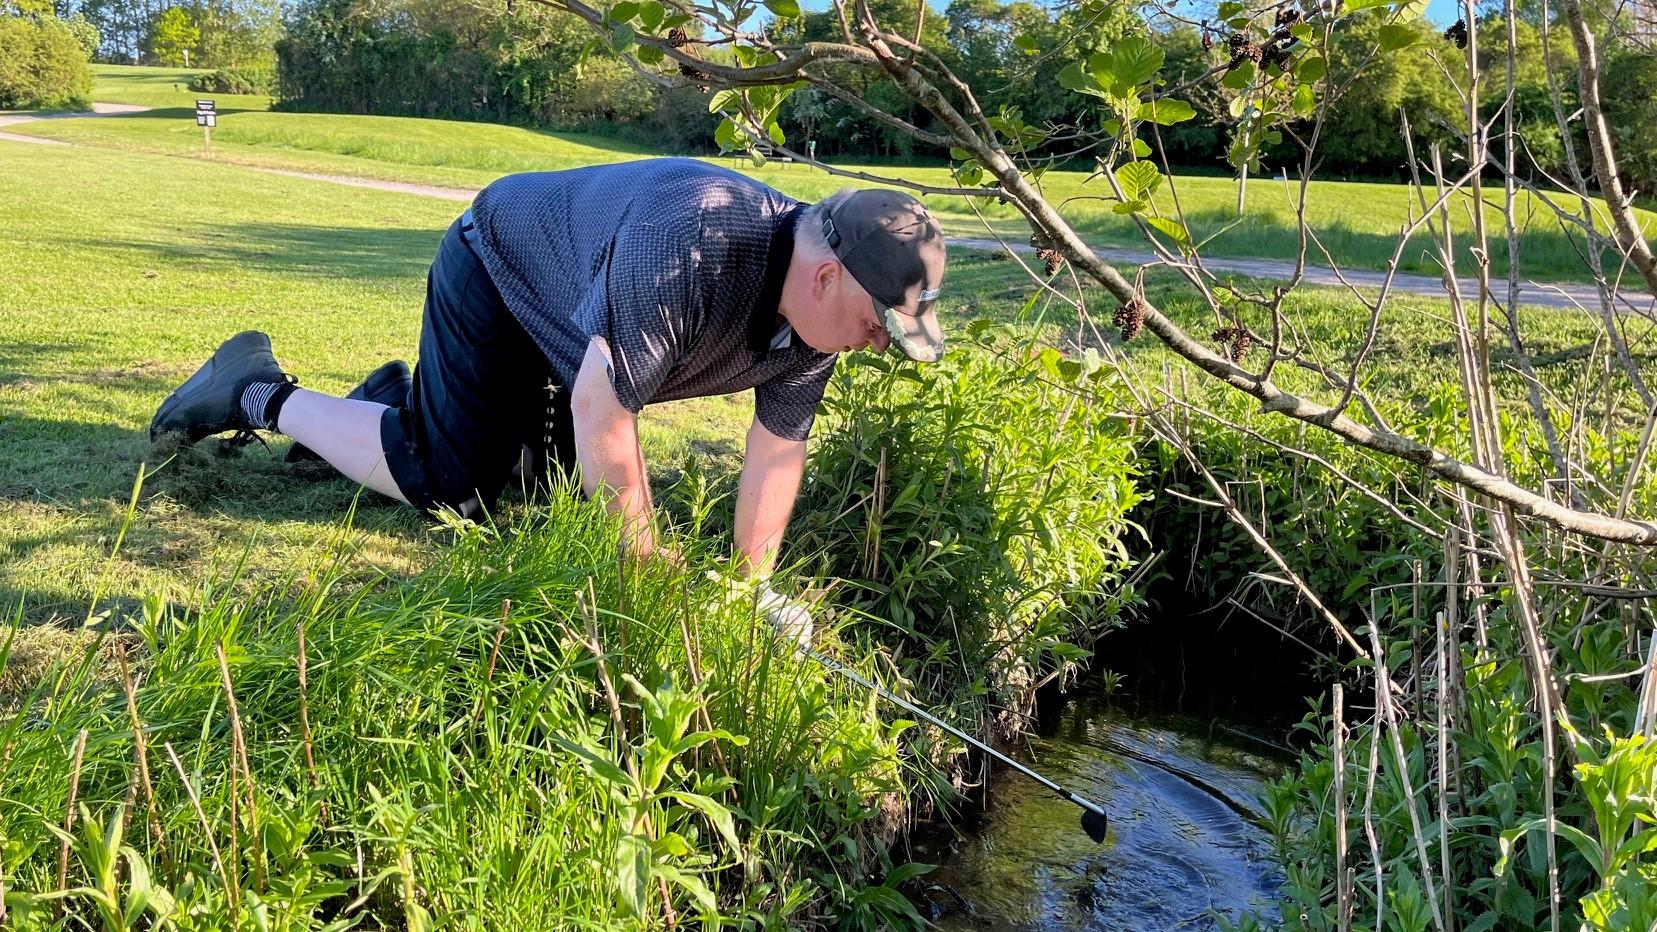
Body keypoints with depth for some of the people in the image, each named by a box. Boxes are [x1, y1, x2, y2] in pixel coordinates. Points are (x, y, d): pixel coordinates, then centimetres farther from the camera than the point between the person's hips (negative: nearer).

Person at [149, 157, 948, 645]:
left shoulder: (815, 313, -16)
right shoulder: (687, 249, -42)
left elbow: (777, 451, -9)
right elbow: (603, 410, -38)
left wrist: (753, 582, -12)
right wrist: (648, 568, -29)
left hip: (570, 320, 8)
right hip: (500, 275, -8)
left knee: (569, 475, 13)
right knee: (446, 484, -11)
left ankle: (406, 398, 28)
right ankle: (259, 396, 9)